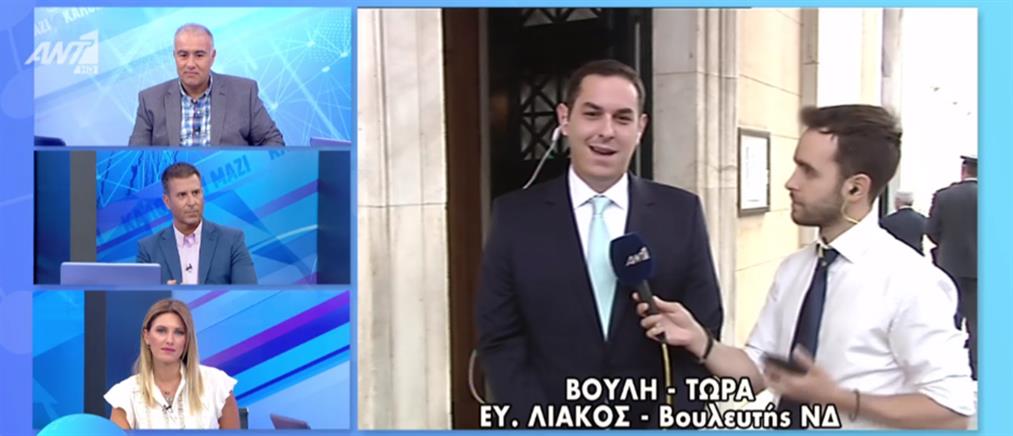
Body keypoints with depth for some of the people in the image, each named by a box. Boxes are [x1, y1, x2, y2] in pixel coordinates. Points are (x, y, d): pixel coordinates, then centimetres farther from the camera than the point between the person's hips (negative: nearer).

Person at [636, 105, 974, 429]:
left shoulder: (911, 281, -20)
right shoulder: (792, 269, -2)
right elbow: (758, 369, 0)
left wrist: (839, 398, -25)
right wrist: (699, 342, -16)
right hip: (790, 422, 6)